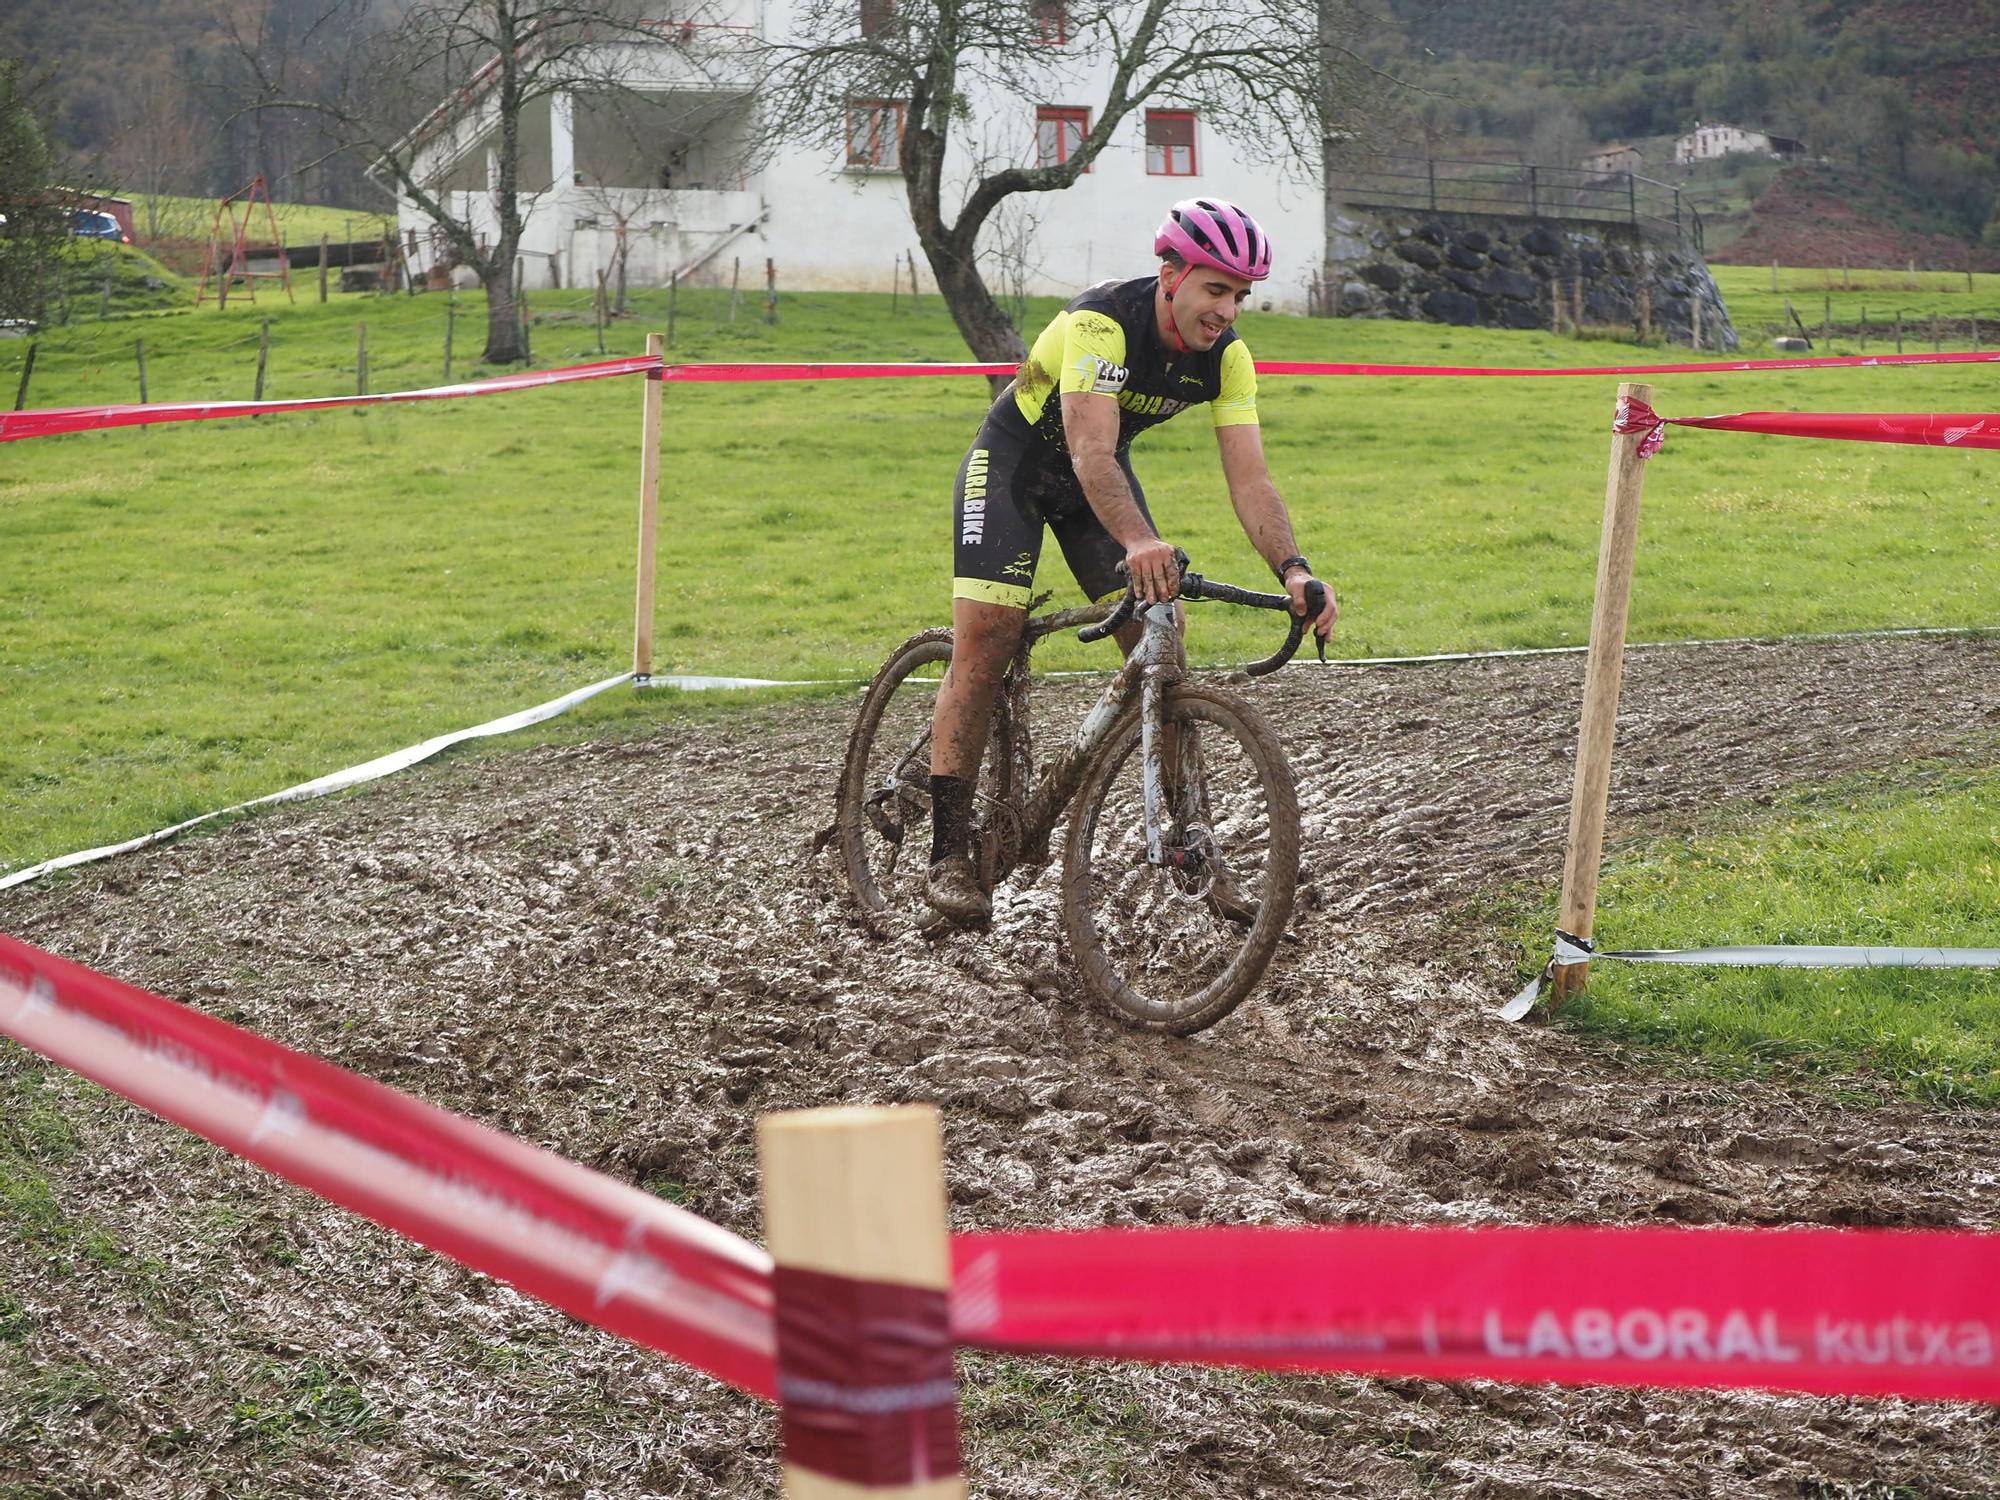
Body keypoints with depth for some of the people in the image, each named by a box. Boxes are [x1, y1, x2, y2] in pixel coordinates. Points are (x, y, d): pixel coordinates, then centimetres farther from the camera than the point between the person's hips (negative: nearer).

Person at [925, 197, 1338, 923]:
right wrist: (1137, 541, -62)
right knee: (983, 649, -16)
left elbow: (1249, 479, -19)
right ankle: (948, 857, -12)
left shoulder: (1225, 357, -17)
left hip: (1100, 471, 6)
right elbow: (1091, 455, -45)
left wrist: (1293, 569, -36)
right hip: (1014, 461, -5)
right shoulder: (1102, 322, -35)